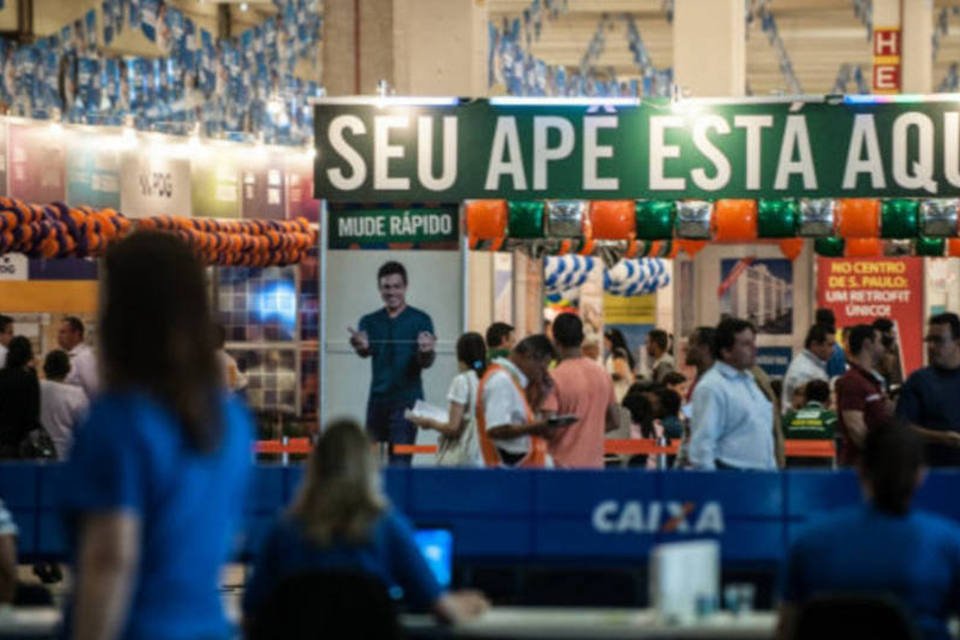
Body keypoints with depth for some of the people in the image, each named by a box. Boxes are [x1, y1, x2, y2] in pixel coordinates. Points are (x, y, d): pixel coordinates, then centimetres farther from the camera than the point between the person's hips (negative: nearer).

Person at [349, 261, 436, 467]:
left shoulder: (420, 320, 0)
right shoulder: (370, 321, 8)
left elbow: (426, 363, -7)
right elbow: (366, 352, -10)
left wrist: (426, 352, -32)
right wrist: (362, 347, -35)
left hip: (407, 400, -3)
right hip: (378, 399, 3)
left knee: (400, 461, -8)